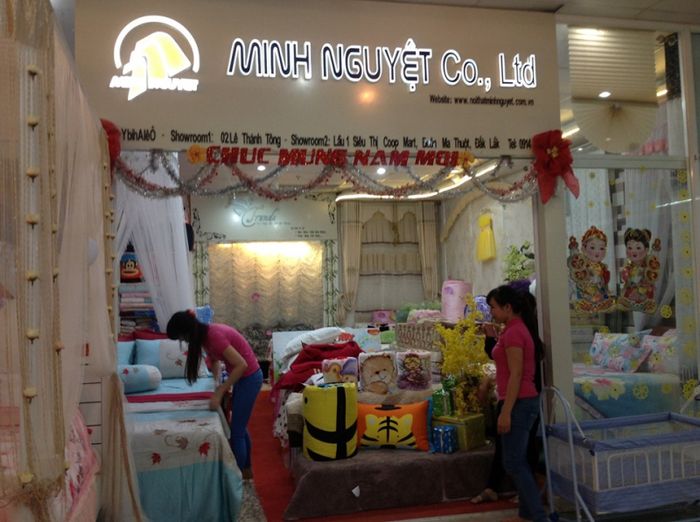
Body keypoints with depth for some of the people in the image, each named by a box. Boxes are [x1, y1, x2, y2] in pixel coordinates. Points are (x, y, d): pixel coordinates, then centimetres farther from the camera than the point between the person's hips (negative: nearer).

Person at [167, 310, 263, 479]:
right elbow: (214, 359, 18)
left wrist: (220, 392, -24)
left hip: (249, 377, -9)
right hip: (242, 376, 9)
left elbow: (241, 364, -28)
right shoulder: (207, 333, 0)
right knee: (240, 427, 20)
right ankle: (246, 469, 35)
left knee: (236, 432, -1)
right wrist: (218, 381, 4)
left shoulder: (214, 336, -27)